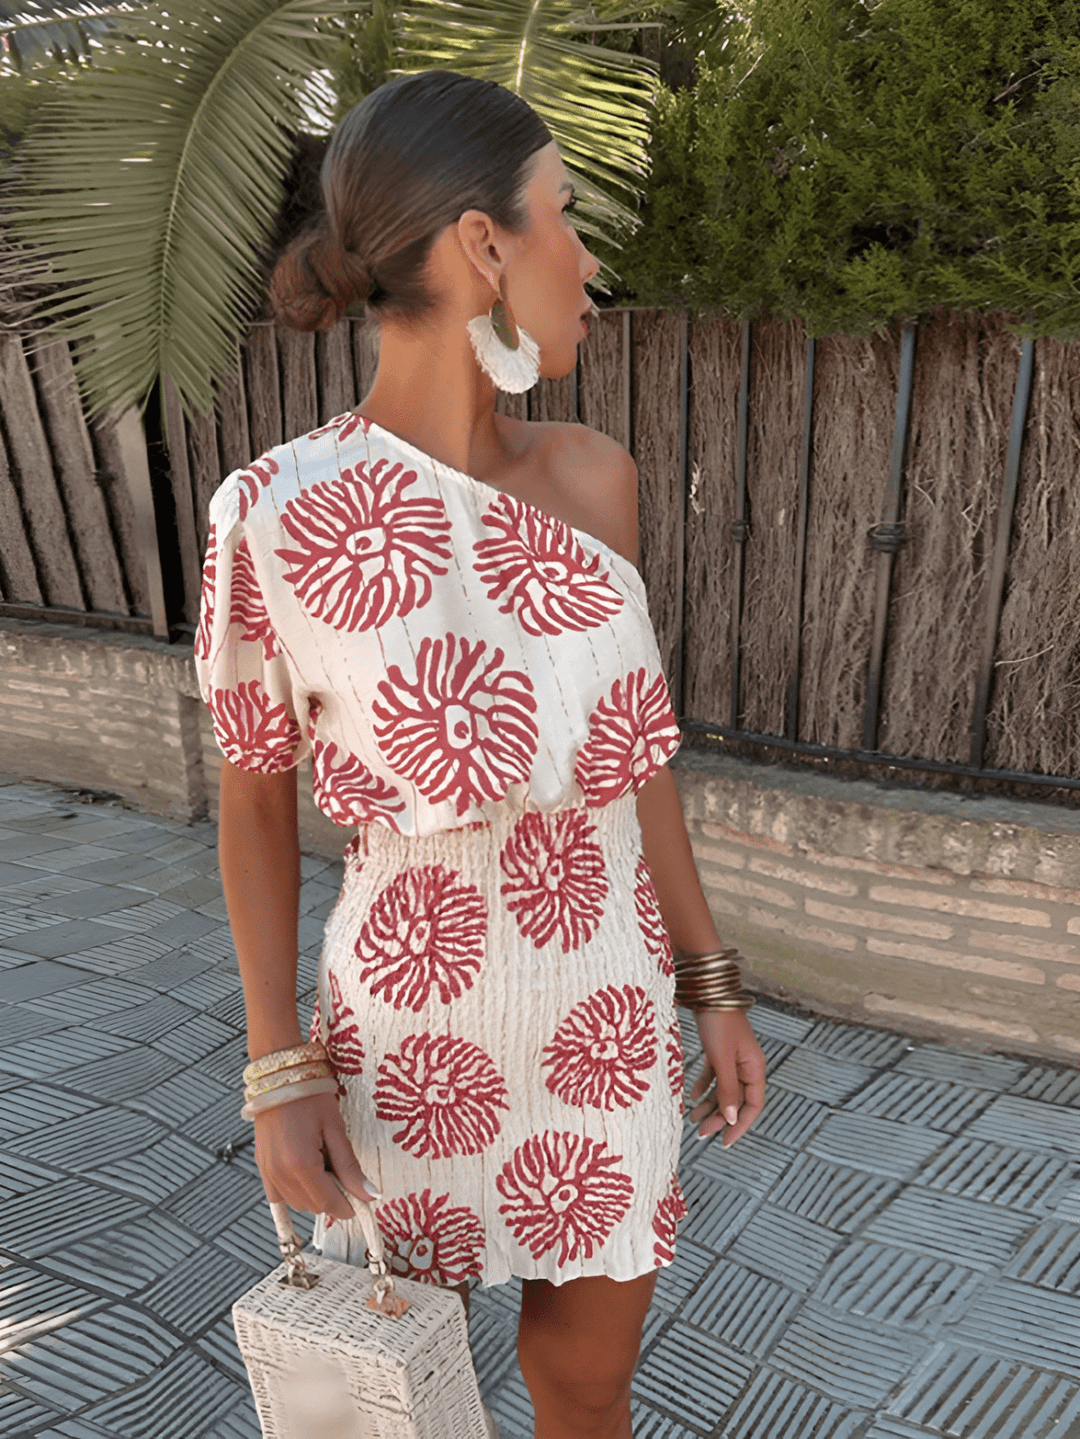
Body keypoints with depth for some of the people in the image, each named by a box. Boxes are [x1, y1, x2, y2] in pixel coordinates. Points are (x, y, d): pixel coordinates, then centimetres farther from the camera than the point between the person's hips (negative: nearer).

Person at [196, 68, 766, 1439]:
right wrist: (277, 1071, -6)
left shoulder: (592, 474, -7)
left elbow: (629, 746, 1)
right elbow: (254, 791, -7)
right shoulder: (277, 515, -20)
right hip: (417, 1027, -3)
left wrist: (713, 982, 5)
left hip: (610, 1016, 4)